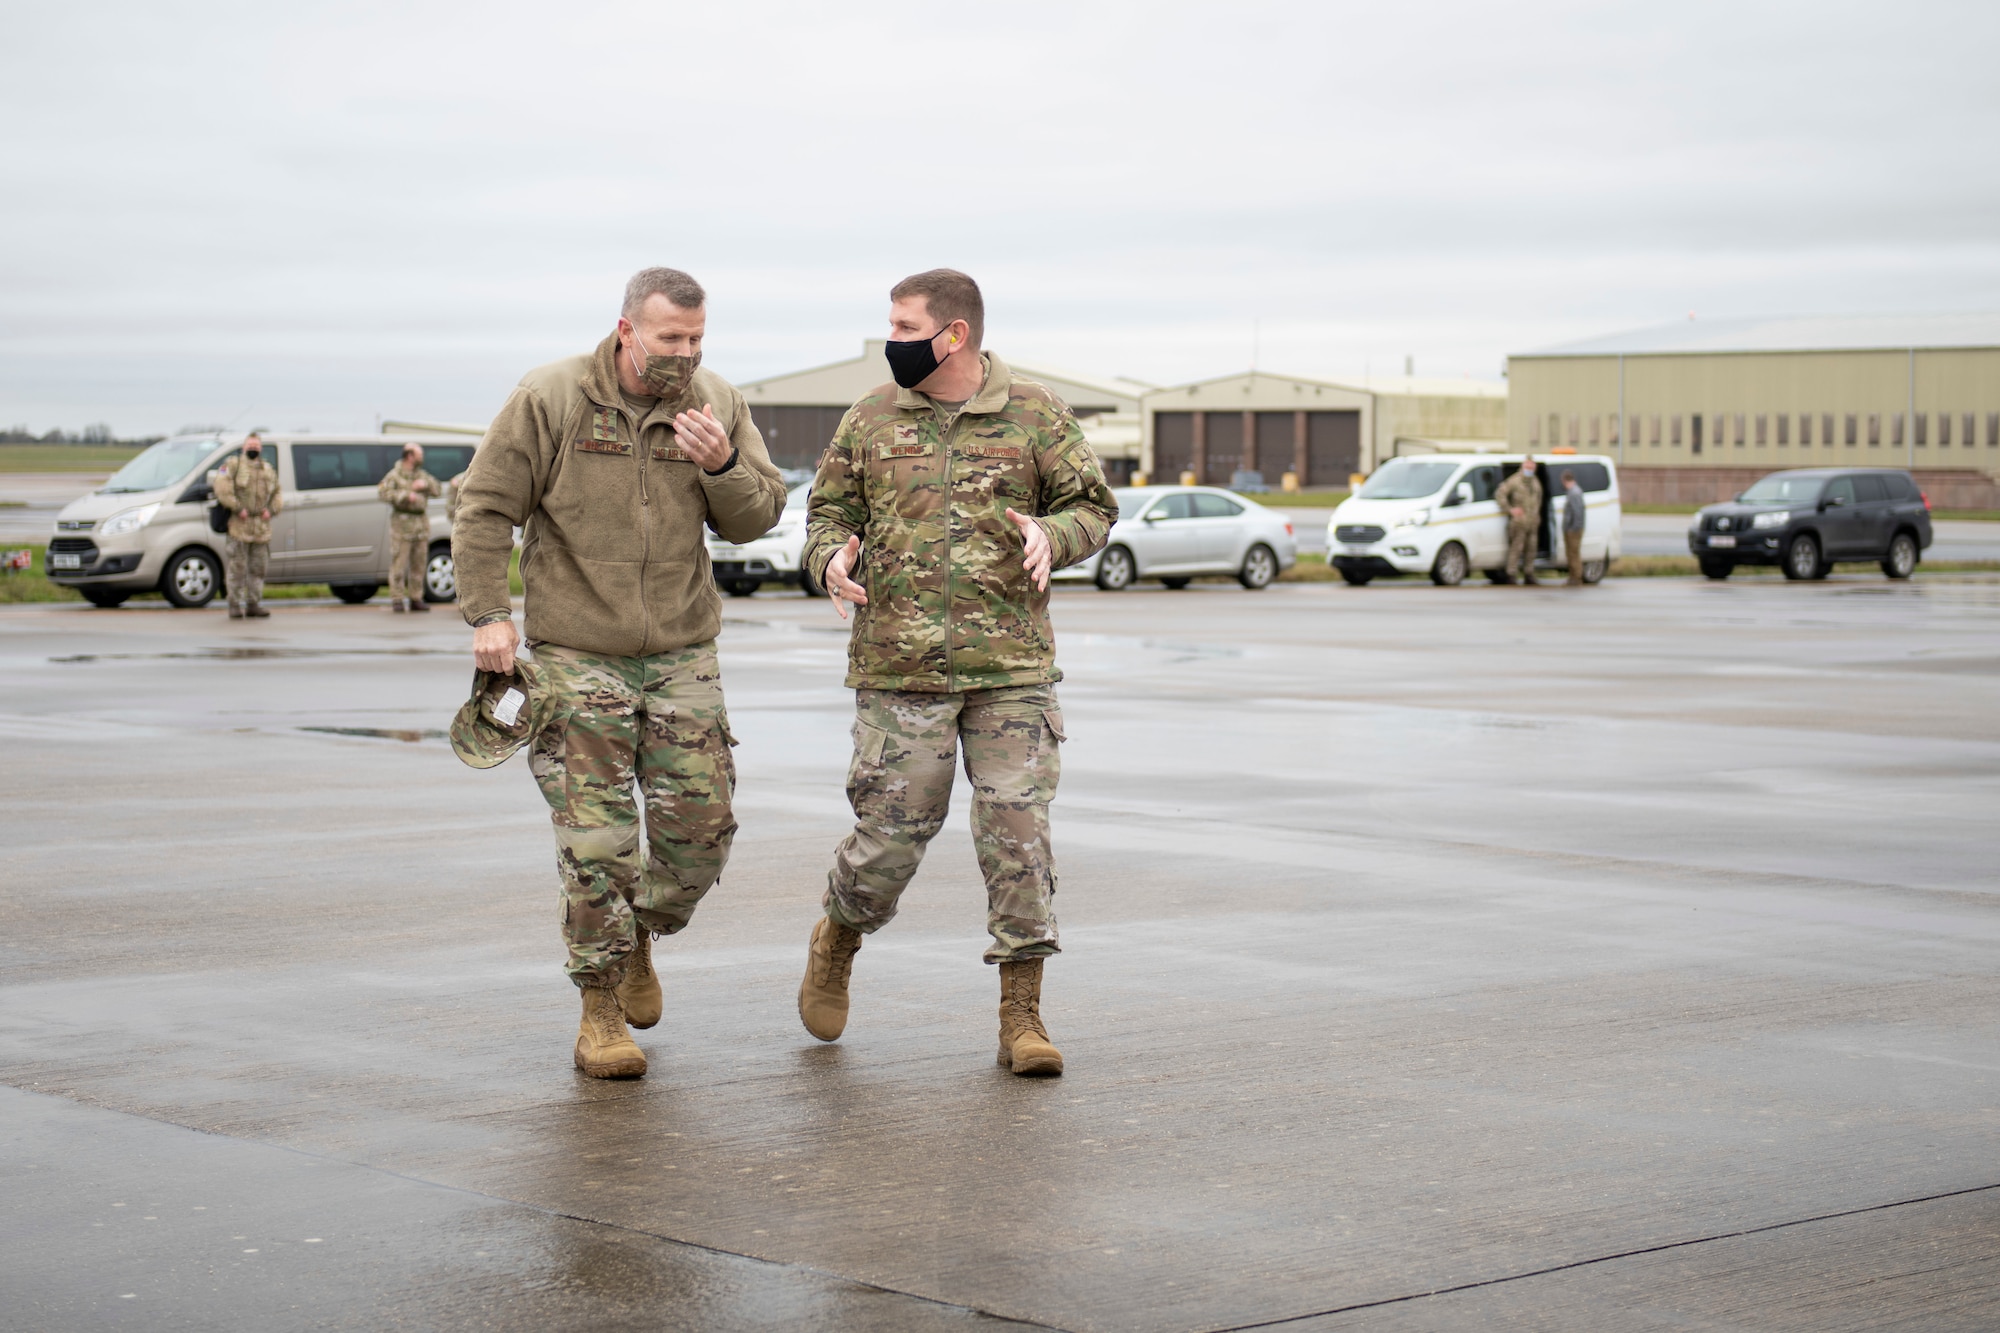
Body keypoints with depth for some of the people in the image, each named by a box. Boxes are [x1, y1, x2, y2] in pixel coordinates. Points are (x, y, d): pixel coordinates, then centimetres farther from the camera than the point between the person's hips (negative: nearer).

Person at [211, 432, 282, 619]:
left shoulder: (269, 470, 19)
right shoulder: (233, 465, 1)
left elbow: (277, 495, 21)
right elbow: (222, 488, -11)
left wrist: (270, 509, 2)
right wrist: (237, 508, -16)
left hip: (261, 527, 5)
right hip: (239, 526, -5)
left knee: (258, 568, 7)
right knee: (237, 568, -4)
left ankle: (253, 604, 14)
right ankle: (235, 607, 0)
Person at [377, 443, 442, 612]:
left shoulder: (422, 475, 19)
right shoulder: (394, 475, -2)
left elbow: (438, 490, 17)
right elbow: (382, 493, -14)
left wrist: (426, 484, -2)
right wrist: (405, 495, -19)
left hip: (422, 523, 6)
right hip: (402, 523, -6)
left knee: (419, 564, 8)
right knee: (399, 564, -8)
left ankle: (416, 599, 13)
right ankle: (397, 600, -6)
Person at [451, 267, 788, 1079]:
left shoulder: (717, 407, 3)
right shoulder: (550, 400, -7)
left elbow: (758, 518, 5)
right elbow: (485, 509, -3)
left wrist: (723, 465, -14)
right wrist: (488, 614, -8)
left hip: (682, 653, 3)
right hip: (576, 654, -3)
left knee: (701, 824, 2)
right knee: (596, 840, -4)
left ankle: (640, 940, 30)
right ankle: (600, 1008, 7)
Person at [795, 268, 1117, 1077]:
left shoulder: (1033, 415, 3)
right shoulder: (871, 420, 7)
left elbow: (1094, 505, 8)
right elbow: (828, 510, 13)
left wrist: (1051, 534, -14)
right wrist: (831, 558, -9)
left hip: (1011, 667, 0)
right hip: (899, 669, 1)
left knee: (1017, 828, -4)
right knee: (893, 828, 2)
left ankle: (1021, 1017, 3)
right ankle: (837, 941, 33)